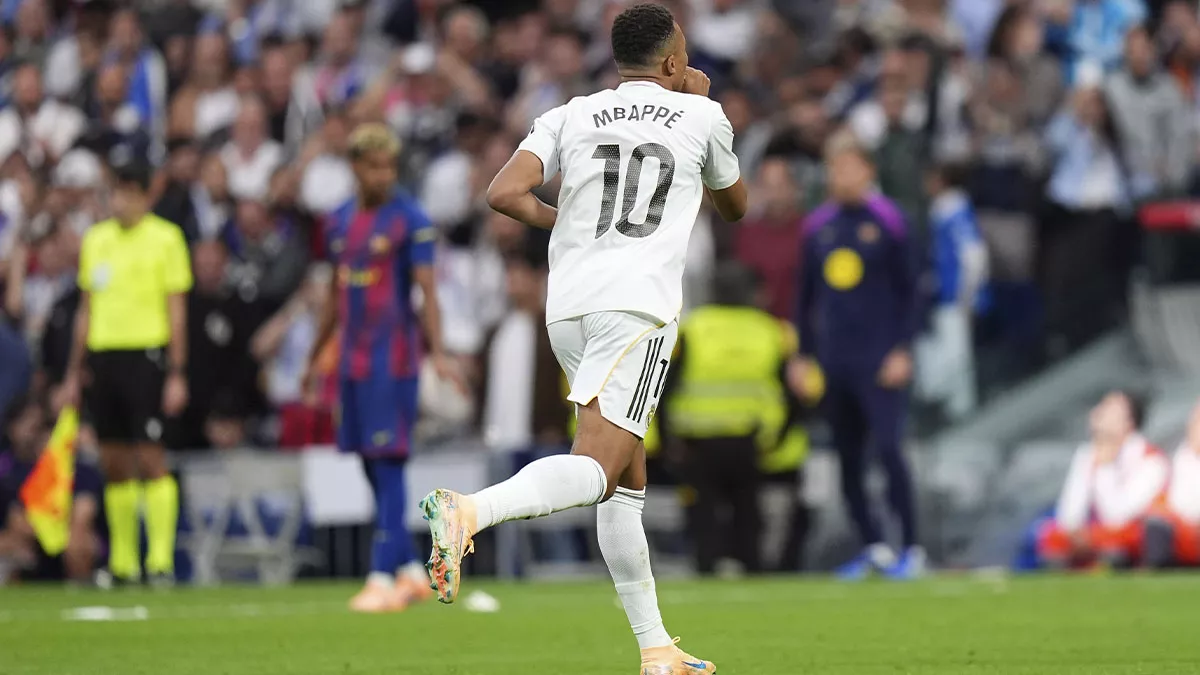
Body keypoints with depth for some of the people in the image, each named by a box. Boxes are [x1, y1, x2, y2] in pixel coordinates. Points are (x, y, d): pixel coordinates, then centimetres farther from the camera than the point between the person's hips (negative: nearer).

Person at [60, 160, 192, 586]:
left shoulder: (165, 238, -1)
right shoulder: (95, 240, 14)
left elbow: (176, 310, -3)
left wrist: (177, 373, -9)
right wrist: (75, 371, 16)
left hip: (146, 354, -5)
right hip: (102, 355, 5)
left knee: (150, 458, -11)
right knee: (114, 463, 6)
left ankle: (161, 558, -10)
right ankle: (123, 562, 12)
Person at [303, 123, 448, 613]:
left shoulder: (410, 219, -7)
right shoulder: (339, 222, 12)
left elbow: (427, 292, -11)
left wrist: (437, 351, -22)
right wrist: (315, 358, 25)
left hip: (393, 360, -7)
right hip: (354, 361, 7)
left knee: (388, 464, -9)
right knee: (371, 467, 8)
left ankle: (383, 579, -10)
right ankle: (412, 571, 16)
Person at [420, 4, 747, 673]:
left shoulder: (571, 117, 14)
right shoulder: (700, 116, 10)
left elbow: (505, 194, 0)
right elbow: (736, 205, 29)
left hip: (567, 307, 5)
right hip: (640, 305, -5)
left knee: (630, 481, 14)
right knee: (595, 470, -18)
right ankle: (471, 510, -45)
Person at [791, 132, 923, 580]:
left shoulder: (887, 220, -2)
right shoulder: (818, 226, 10)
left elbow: (907, 290, -2)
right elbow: (807, 295, 17)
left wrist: (902, 350, -9)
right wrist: (804, 355, 13)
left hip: (879, 358, -5)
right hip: (834, 360, 5)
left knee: (887, 447, -13)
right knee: (848, 458, 5)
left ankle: (911, 547, -8)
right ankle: (872, 547, 14)